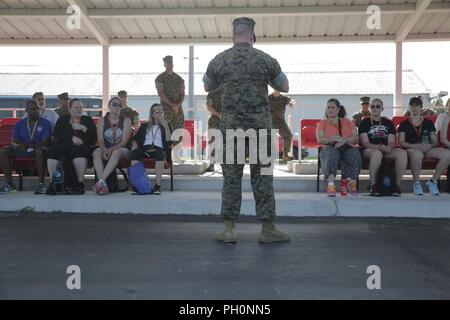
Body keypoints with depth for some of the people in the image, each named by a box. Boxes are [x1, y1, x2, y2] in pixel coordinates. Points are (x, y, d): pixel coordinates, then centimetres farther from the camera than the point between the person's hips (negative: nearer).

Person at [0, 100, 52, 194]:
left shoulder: (46, 123, 4)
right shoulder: (20, 124, 15)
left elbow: (45, 141, -8)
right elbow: (15, 141, 8)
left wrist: (29, 146, -24)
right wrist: (19, 144, -18)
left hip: (38, 149, -4)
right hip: (22, 151, 4)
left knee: (39, 151, -40)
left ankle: (41, 184, -34)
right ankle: (9, 184, -18)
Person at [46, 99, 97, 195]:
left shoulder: (88, 120, 21)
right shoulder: (62, 120, 23)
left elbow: (94, 138, 7)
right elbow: (56, 135, 5)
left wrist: (83, 128, -6)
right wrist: (72, 138, -8)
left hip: (82, 147, -2)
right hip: (65, 146, 2)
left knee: (78, 150, -37)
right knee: (53, 150, -30)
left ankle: (80, 184, -38)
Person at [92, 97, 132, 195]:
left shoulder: (126, 121, 3)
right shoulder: (102, 121, 9)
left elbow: (124, 141, -7)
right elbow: (100, 140, -1)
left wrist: (112, 149, -24)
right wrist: (105, 149, -24)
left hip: (122, 149, -2)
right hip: (106, 149, 2)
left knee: (116, 152, -37)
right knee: (96, 152, -31)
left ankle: (102, 180, -45)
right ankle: (103, 185, -41)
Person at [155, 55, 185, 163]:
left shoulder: (179, 79, 15)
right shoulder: (160, 78, 2)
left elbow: (182, 94, 9)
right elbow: (161, 94, -8)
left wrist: (178, 104, -10)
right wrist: (172, 105, -17)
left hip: (178, 108, 4)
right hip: (166, 108, -4)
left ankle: (176, 156, 10)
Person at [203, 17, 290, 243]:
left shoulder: (219, 60, 3)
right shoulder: (265, 59, -1)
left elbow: (207, 88, 20)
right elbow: (285, 87, 13)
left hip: (230, 127, 1)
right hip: (260, 127, -1)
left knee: (231, 178, 6)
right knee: (262, 177, 5)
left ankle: (228, 230, 9)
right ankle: (268, 229, 10)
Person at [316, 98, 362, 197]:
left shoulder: (347, 122, 22)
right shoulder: (322, 123, 18)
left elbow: (356, 138, 7)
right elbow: (320, 140, -1)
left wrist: (344, 140, -13)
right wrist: (336, 139, -14)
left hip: (348, 148, 2)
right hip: (330, 148, -1)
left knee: (355, 154, -33)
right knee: (331, 154, -37)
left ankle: (352, 183, -19)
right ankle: (330, 185, -44)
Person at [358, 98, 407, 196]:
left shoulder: (388, 123, 18)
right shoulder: (364, 123, 7)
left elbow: (391, 142, 9)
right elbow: (365, 143, -5)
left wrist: (389, 148, -16)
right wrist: (380, 147, -21)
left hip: (387, 151, 4)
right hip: (369, 150, -4)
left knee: (402, 153, -26)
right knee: (377, 153, -39)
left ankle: (397, 184, -21)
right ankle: (373, 185, -32)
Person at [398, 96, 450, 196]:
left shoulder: (428, 123, 20)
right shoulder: (404, 124, 10)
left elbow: (435, 141, 17)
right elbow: (401, 142, -2)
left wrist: (430, 146, -8)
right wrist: (418, 146, -17)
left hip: (428, 150, 4)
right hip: (411, 149, -4)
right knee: (417, 153, -42)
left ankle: (433, 182, -11)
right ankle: (416, 183, -21)